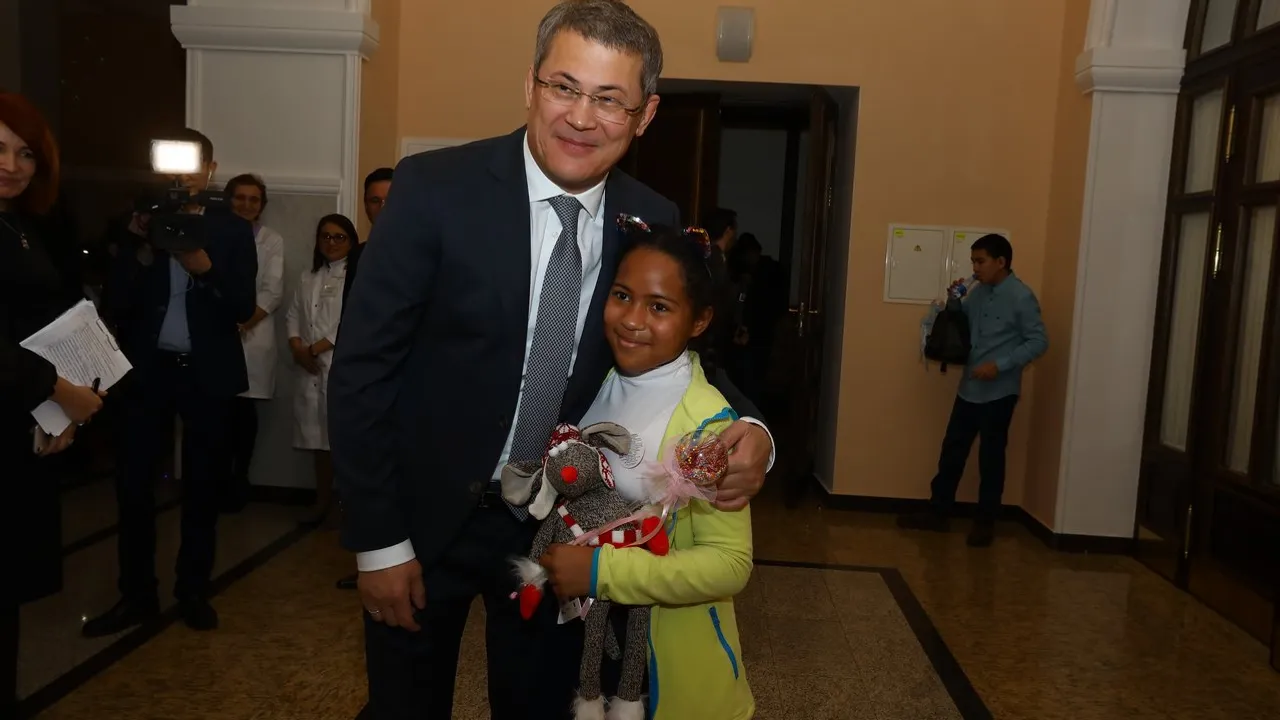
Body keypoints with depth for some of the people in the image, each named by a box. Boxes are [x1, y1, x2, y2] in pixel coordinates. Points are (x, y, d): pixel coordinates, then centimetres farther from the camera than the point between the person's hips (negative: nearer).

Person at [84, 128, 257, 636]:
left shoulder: (233, 229, 0)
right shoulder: (142, 221, 3)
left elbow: (244, 307, -7)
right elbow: (116, 304, -3)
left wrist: (203, 267, -23)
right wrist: (144, 252, -17)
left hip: (207, 373, -1)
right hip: (148, 369, 1)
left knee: (201, 485, 9)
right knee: (133, 483, 2)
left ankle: (194, 591, 22)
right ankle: (136, 594, 16)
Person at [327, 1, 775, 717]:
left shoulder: (654, 221, -6)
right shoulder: (437, 188, -17)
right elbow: (363, 368, -14)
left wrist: (748, 430, -17)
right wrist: (379, 540, -13)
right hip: (427, 519, -2)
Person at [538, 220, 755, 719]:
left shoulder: (707, 424, -23)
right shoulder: (598, 388, -3)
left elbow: (730, 563, -24)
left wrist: (601, 571, -27)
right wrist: (560, 564, -3)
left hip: (672, 649, -5)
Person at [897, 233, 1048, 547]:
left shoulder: (1022, 297, -12)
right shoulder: (978, 292, 9)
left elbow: (1039, 341, -14)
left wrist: (1000, 365, -22)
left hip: (999, 392, -7)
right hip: (969, 388, 7)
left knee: (991, 457, 4)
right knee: (952, 451, 10)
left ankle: (986, 522, 17)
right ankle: (939, 513, 21)